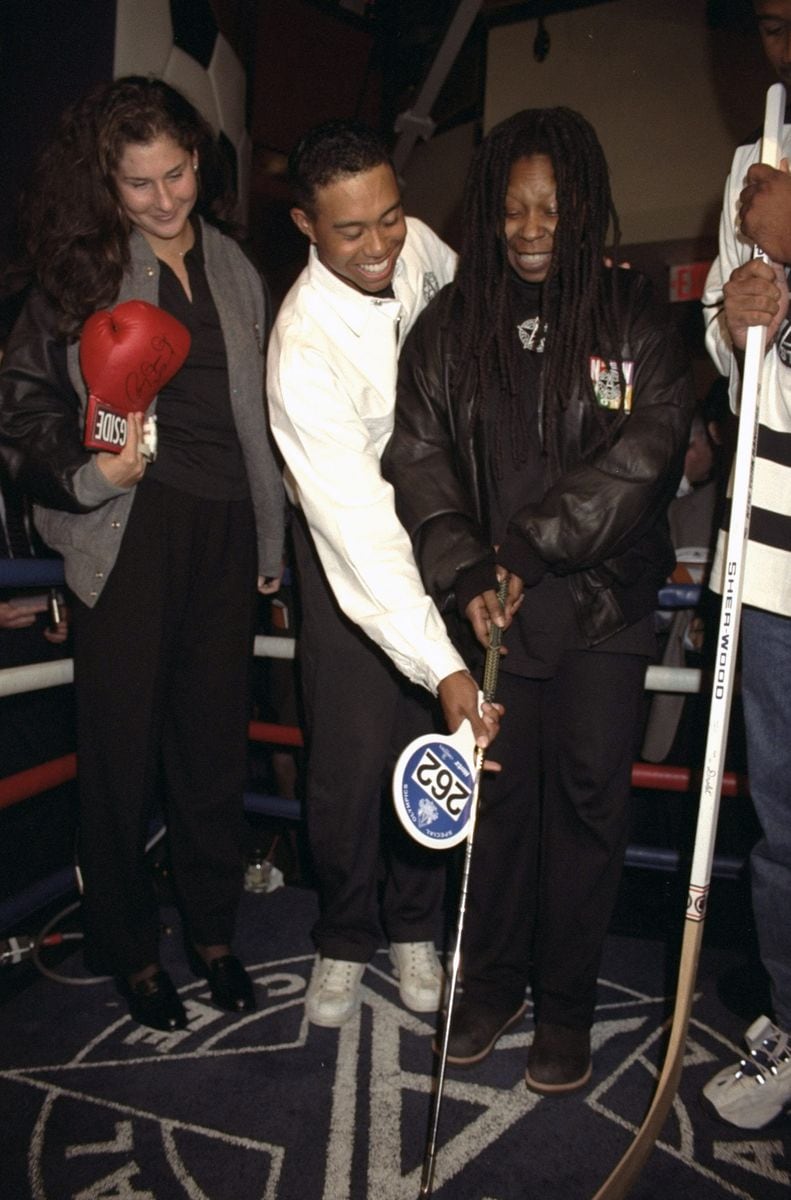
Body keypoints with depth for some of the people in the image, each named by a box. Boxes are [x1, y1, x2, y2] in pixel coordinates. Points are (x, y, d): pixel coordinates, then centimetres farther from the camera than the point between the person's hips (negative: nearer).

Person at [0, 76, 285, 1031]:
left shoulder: (231, 267, 14)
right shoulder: (80, 266, 1)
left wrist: (271, 540, 14)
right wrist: (84, 474, -20)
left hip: (223, 529, 3)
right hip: (128, 534, -3)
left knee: (216, 738, 8)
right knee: (122, 747, 5)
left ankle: (212, 931, 29)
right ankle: (130, 948, 26)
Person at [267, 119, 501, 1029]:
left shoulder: (417, 246, -11)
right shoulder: (304, 347, -29)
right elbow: (360, 528, -35)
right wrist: (444, 667, -40)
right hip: (351, 545, -5)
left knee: (430, 742, 7)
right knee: (353, 753, -3)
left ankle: (413, 926, 26)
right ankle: (343, 940, 22)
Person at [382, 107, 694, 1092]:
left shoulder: (632, 319, -1)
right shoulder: (450, 325, 4)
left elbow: (645, 452, -12)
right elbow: (419, 459, -4)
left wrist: (530, 544, -18)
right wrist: (467, 575, -17)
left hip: (602, 605, -1)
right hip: (491, 605, 1)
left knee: (588, 797, 6)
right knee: (499, 793, 10)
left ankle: (565, 1003, 25)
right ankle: (492, 981, 31)